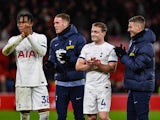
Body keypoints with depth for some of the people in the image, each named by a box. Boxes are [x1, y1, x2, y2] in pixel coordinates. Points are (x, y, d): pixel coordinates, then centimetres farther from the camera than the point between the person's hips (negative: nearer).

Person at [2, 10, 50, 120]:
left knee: (44, 111, -7)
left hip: (39, 81, -1)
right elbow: (5, 51, -10)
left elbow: (42, 52, -13)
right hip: (22, 82, 1)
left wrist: (29, 36, -16)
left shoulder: (40, 37, 5)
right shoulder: (14, 39, 9)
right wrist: (21, 38, -19)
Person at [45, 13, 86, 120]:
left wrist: (70, 59, -25)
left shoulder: (78, 38, -6)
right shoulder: (54, 42, 12)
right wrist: (50, 65, -12)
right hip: (61, 84, 5)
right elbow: (52, 61, 10)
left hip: (77, 84, -5)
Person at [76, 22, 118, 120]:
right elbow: (78, 66, 6)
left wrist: (98, 64, -20)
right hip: (89, 85, 5)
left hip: (103, 86, -4)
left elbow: (112, 68, -9)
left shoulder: (110, 48, -1)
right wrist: (89, 65, -11)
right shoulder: (87, 47, 12)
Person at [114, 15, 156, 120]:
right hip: (133, 87, 10)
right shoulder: (134, 42, 13)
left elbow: (136, 66, -21)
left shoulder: (146, 46, -18)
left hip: (142, 88, -10)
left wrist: (123, 56, -10)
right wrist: (123, 55, 0)